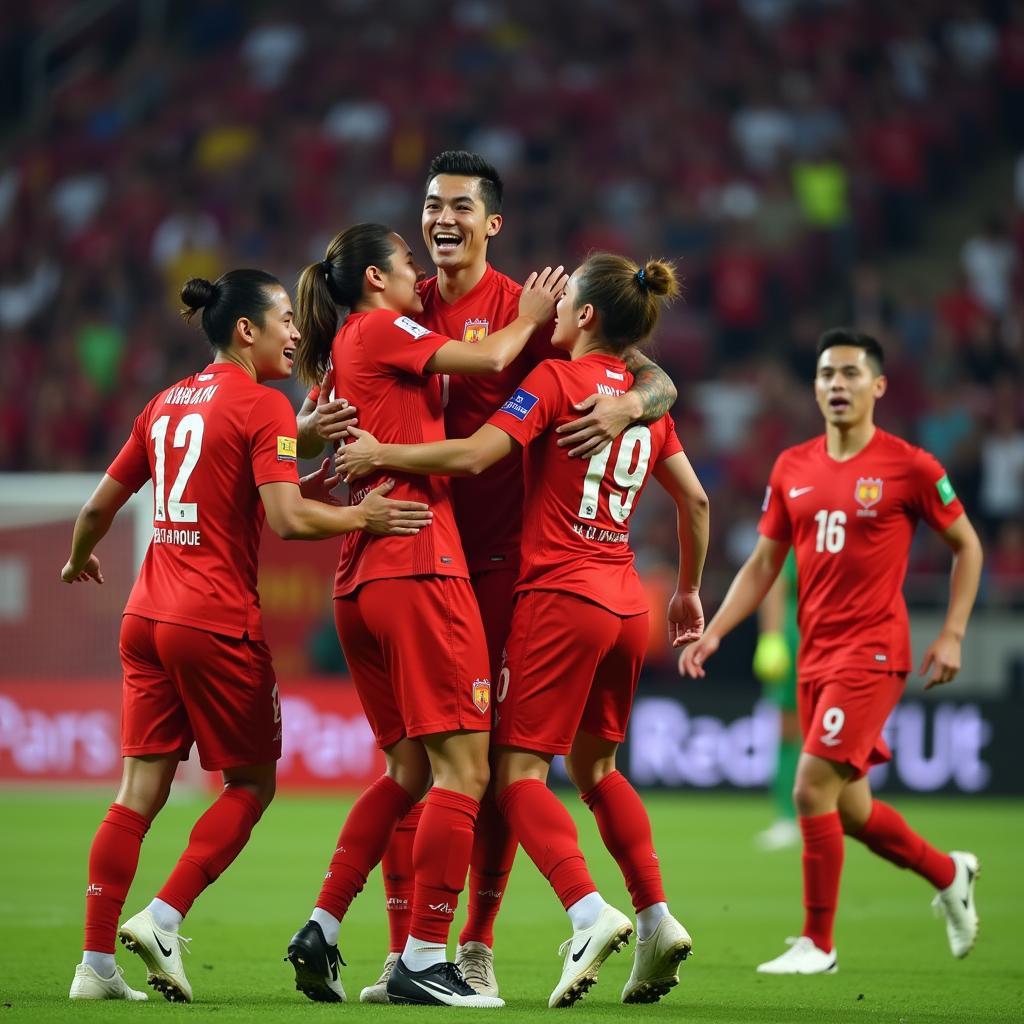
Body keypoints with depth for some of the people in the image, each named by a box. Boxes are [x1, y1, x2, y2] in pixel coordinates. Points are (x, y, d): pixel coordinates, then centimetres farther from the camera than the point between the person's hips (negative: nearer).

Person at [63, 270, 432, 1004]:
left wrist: (79, 559, 38)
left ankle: (97, 963, 4)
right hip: (218, 622, -7)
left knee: (140, 790, 7)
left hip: (148, 615, 7)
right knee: (252, 782, 8)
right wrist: (363, 517, -7)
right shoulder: (263, 406, -7)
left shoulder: (166, 405, 14)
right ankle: (163, 919, -5)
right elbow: (288, 518, -19)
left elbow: (100, 506, 20)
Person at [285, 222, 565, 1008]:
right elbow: (491, 358, -10)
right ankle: (423, 958, -12)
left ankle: (322, 928, 7)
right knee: (462, 767, -8)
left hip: (361, 580, 10)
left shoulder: (342, 352, 21)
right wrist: (530, 318, 12)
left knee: (409, 769, 15)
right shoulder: (382, 331, -4)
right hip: (419, 567, -10)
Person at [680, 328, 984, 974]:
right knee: (851, 810, 11)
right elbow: (763, 564, 14)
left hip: (873, 653, -6)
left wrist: (952, 636, -3)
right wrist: (716, 631, 2)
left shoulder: (908, 466, -6)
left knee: (813, 787, -16)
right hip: (816, 657, 6)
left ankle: (817, 944, -5)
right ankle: (949, 874, 37)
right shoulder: (792, 469, 8)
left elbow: (967, 545, 4)